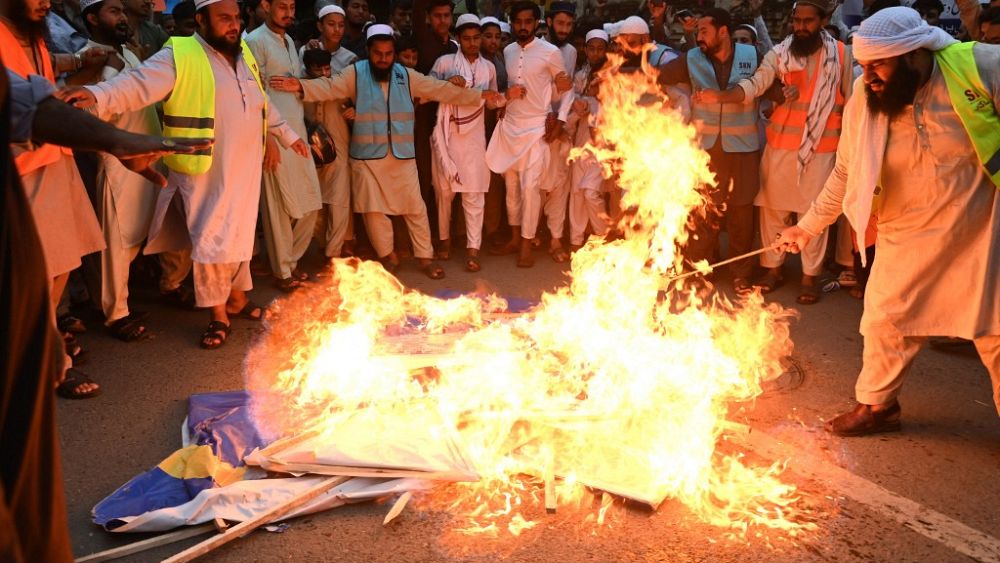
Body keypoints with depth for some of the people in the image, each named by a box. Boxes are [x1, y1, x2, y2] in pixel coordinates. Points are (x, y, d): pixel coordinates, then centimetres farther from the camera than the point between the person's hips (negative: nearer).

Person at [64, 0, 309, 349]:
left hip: (246, 169, 6)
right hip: (205, 172, -6)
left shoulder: (243, 54, 10)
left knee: (240, 237, 15)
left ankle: (237, 298, 33)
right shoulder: (180, 55, -12)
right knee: (211, 242, -1)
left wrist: (287, 135, 30)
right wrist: (99, 95, -43)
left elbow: (262, 103, 23)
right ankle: (218, 316, 13)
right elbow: (142, 83, -26)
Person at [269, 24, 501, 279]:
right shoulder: (356, 73, -2)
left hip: (402, 155, 1)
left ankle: (425, 256, 16)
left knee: (415, 207, 4)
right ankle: (388, 256, 22)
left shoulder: (406, 75, 6)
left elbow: (440, 89, 9)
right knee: (374, 209, 5)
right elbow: (329, 87, -14)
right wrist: (301, 86, -33)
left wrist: (478, 96, 10)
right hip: (367, 156, -1)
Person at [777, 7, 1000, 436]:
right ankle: (876, 405, 30)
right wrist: (809, 226, 8)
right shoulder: (863, 104, -6)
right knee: (885, 319, 9)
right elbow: (846, 174, 6)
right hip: (908, 236, 3)